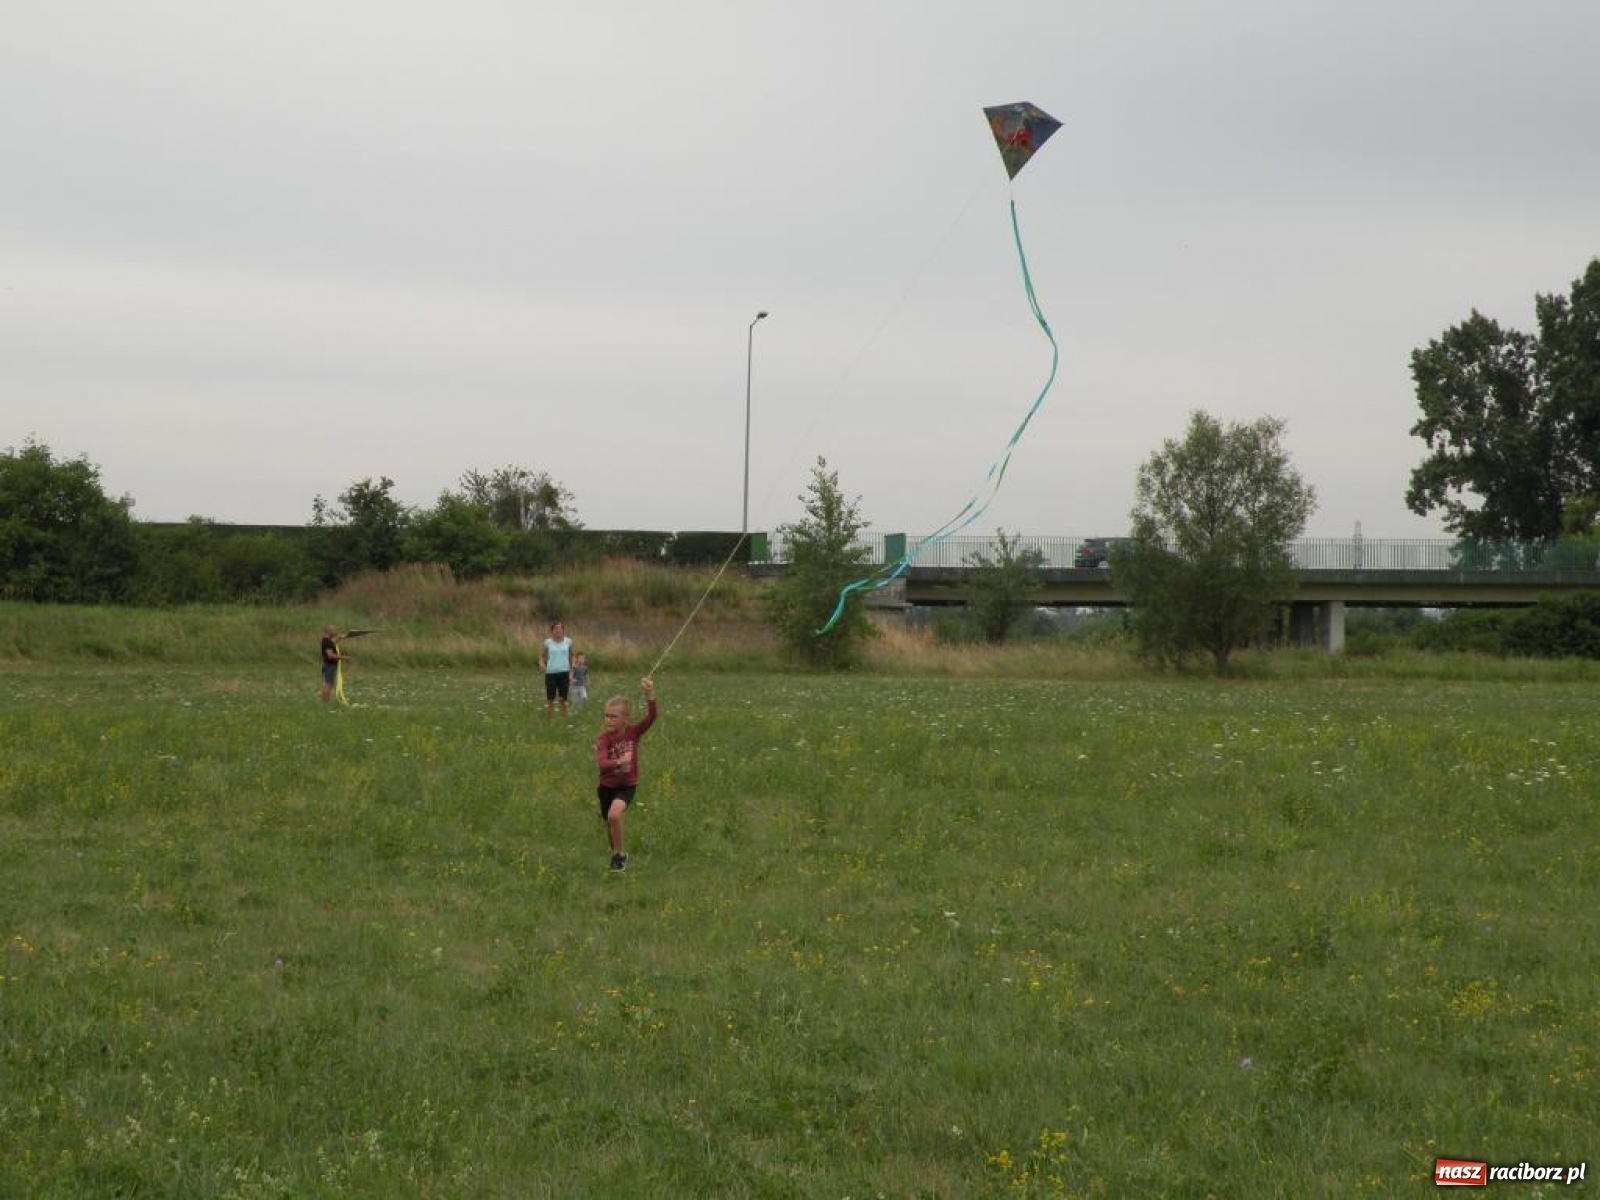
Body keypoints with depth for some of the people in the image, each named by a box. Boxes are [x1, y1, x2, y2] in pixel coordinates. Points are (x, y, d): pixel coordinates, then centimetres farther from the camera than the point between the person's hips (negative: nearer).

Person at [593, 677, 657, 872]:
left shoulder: (634, 732, -14)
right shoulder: (603, 739, -17)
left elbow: (651, 717, -29)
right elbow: (601, 764, -32)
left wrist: (649, 695, -45)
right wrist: (618, 762, -51)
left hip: (628, 785, -2)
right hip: (607, 786, 2)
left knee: (614, 814, -27)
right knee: (609, 825, 14)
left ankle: (620, 853, -6)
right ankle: (617, 854, 43)